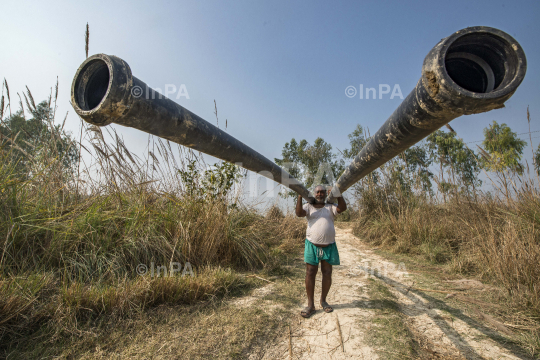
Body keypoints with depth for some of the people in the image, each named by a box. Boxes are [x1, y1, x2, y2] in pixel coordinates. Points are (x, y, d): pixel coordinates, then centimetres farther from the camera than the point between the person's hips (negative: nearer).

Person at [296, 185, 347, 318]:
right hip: (312, 245, -1)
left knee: (327, 273, 9)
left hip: (328, 246, 1)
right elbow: (299, 213, -14)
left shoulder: (330, 207, 6)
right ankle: (310, 305, 10)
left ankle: (323, 300, 28)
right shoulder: (308, 207, 5)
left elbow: (343, 208, -11)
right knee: (310, 273, 0)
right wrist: (300, 196, -16)